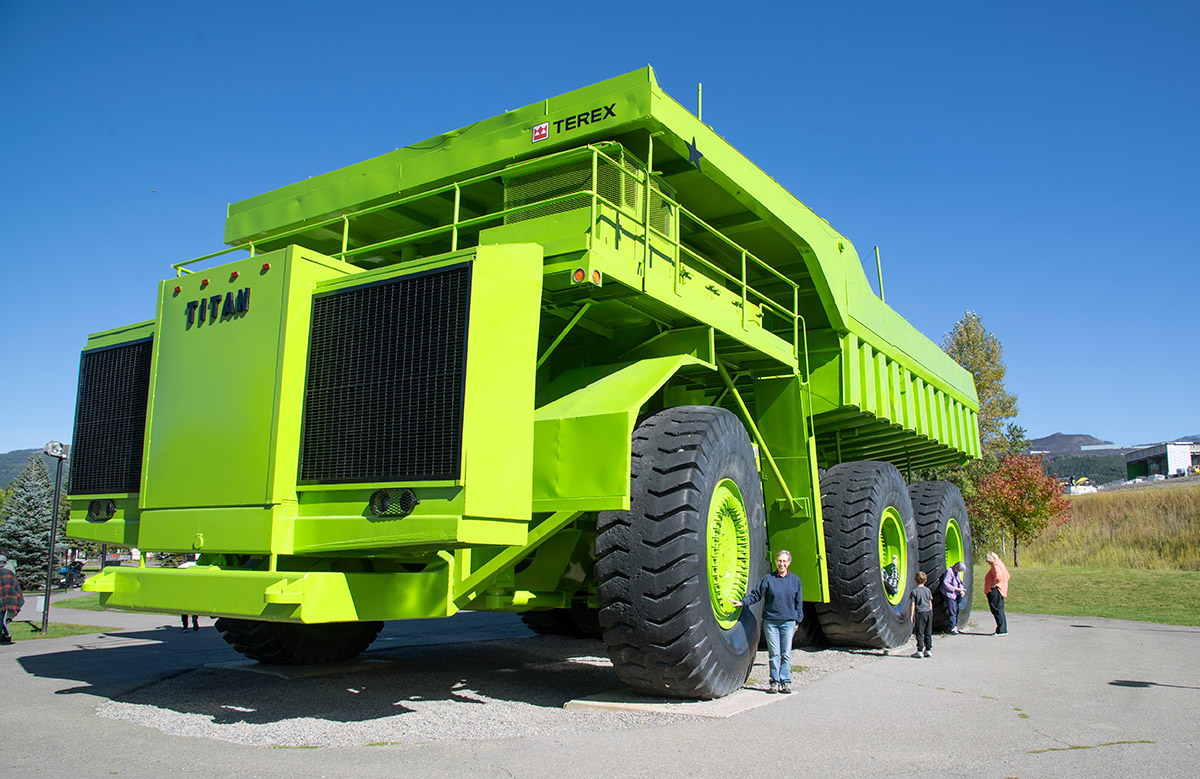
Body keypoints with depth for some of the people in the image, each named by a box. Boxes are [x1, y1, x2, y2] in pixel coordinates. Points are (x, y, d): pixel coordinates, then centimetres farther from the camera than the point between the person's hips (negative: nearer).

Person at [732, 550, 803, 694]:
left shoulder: (795, 580, 7)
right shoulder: (768, 579, 2)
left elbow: (798, 602, 12)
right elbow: (756, 594, 5)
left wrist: (797, 620, 10)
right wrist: (743, 602, -8)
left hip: (788, 621, 1)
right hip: (770, 621, -1)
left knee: (786, 654, 1)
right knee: (774, 653, 2)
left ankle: (785, 682, 10)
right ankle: (775, 682, 10)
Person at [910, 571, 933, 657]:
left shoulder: (914, 591, -7)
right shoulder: (928, 590, 7)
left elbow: (913, 605, -8)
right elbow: (930, 603, 13)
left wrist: (911, 616, -5)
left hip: (920, 613, -5)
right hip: (929, 612, 5)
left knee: (920, 633, 0)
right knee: (928, 632, 11)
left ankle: (920, 651, 0)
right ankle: (928, 649, 14)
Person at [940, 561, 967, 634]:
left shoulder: (958, 572, 9)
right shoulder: (949, 571, -17)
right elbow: (945, 584, -19)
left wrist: (962, 590, 1)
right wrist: (956, 589, -18)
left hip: (956, 595, 8)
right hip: (949, 594, -8)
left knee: (956, 611, 8)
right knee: (952, 612, -9)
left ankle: (955, 627, 18)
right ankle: (953, 629, -2)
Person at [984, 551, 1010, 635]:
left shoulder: (995, 565, -13)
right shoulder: (1000, 563, 19)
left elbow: (999, 577, -27)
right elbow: (1007, 576, 27)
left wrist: (993, 585, -18)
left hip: (995, 591, -11)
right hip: (1001, 590, 11)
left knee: (997, 610, -8)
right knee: (999, 610, 13)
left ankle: (1001, 630, -8)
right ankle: (1003, 630, 16)